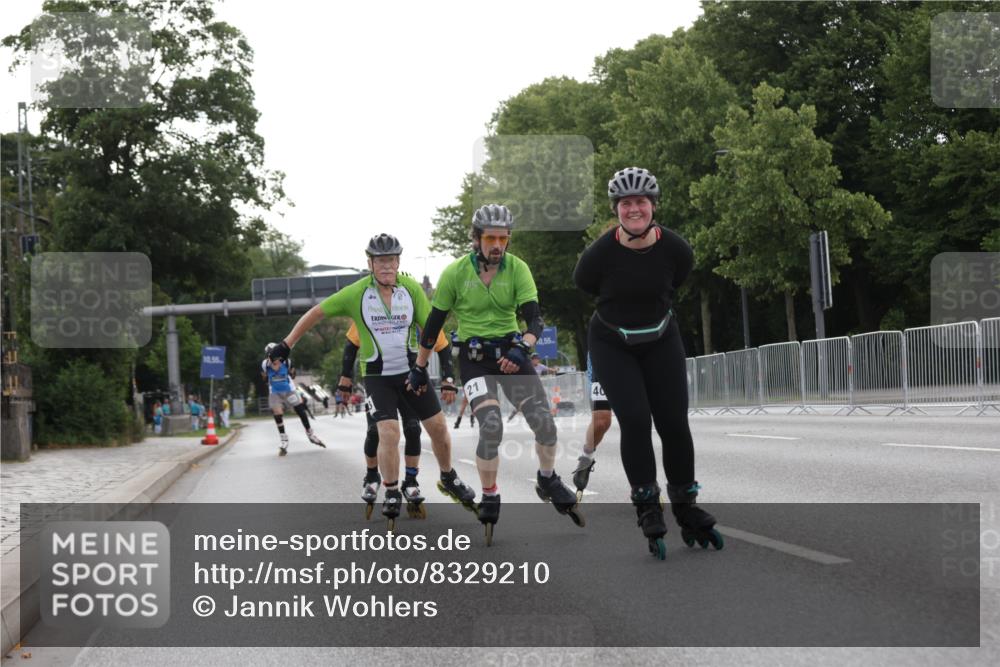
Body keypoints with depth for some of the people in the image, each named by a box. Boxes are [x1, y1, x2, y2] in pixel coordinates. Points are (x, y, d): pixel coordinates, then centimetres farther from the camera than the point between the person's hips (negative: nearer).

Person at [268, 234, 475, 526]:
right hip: (378, 376, -2)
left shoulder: (412, 288, -8)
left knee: (438, 428, 4)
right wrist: (286, 345, -2)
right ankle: (392, 494, 0)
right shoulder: (357, 293, -12)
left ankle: (449, 480, 28)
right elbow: (316, 313, -2)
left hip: (411, 370, 2)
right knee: (389, 433, -17)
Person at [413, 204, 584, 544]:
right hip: (474, 358, -2)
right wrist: (420, 368, 5)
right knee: (491, 428, -22)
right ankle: (490, 500, -1)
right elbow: (434, 323, -1)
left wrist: (522, 347, -32)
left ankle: (548, 481, 21)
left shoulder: (518, 269, -6)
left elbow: (534, 318, -12)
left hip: (511, 352, 2)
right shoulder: (456, 272, -10)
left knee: (545, 423, -9)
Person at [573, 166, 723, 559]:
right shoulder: (599, 254, -23)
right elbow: (584, 287, 0)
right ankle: (647, 508, -3)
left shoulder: (676, 250, -17)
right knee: (635, 420, -17)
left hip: (661, 342, 2)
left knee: (674, 423, -5)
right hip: (612, 345, -2)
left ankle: (686, 508, 10)